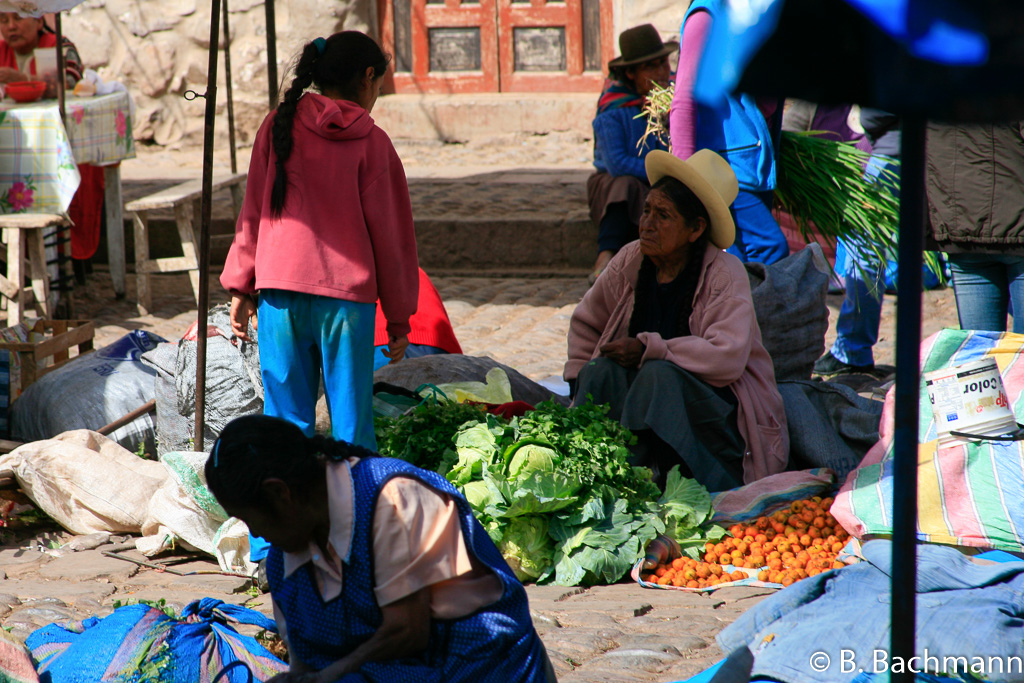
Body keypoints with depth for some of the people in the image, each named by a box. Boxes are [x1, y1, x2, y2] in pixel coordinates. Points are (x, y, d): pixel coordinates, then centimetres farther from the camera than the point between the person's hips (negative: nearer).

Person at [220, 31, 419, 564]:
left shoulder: (278, 128, 5)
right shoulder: (371, 142, -1)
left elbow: (254, 213, 8)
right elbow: (389, 233, 1)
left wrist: (240, 288, 16)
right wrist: (399, 318, 7)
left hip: (281, 292, 2)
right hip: (347, 298, -2)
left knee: (287, 420, 7)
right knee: (351, 425, 4)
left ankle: (273, 546, 7)